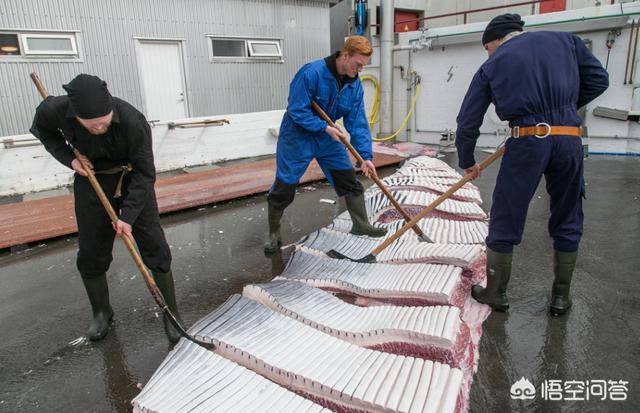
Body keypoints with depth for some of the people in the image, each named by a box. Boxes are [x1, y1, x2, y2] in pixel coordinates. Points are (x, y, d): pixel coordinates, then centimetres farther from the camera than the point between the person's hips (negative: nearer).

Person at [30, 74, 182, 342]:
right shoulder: (55, 111, -20)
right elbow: (42, 129, 5)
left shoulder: (133, 122, -31)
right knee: (90, 255, 7)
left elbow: (145, 174, -22)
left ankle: (171, 316, 9)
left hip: (133, 180, -2)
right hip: (91, 181, 3)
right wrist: (68, 158, -11)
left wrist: (129, 216, -27)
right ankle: (101, 312, 30)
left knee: (155, 249, -4)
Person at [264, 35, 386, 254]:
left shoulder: (355, 84, -7)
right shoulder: (312, 73, -26)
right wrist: (325, 127, -27)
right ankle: (274, 234, 19)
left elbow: (358, 122, -8)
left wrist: (366, 155, -15)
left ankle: (361, 225, 23)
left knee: (350, 180, 6)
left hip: (328, 137, 6)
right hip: (298, 137, -5)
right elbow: (297, 111, -25)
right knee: (283, 189, 0)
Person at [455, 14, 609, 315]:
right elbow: (598, 79, 16)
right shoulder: (565, 40, 17)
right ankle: (561, 297, 26)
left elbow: (467, 123, 10)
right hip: (570, 139, 3)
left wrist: (467, 162, 22)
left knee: (505, 221, 9)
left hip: (527, 141, -3)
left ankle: (495, 293, 19)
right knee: (567, 222, 17)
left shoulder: (491, 66, 11)